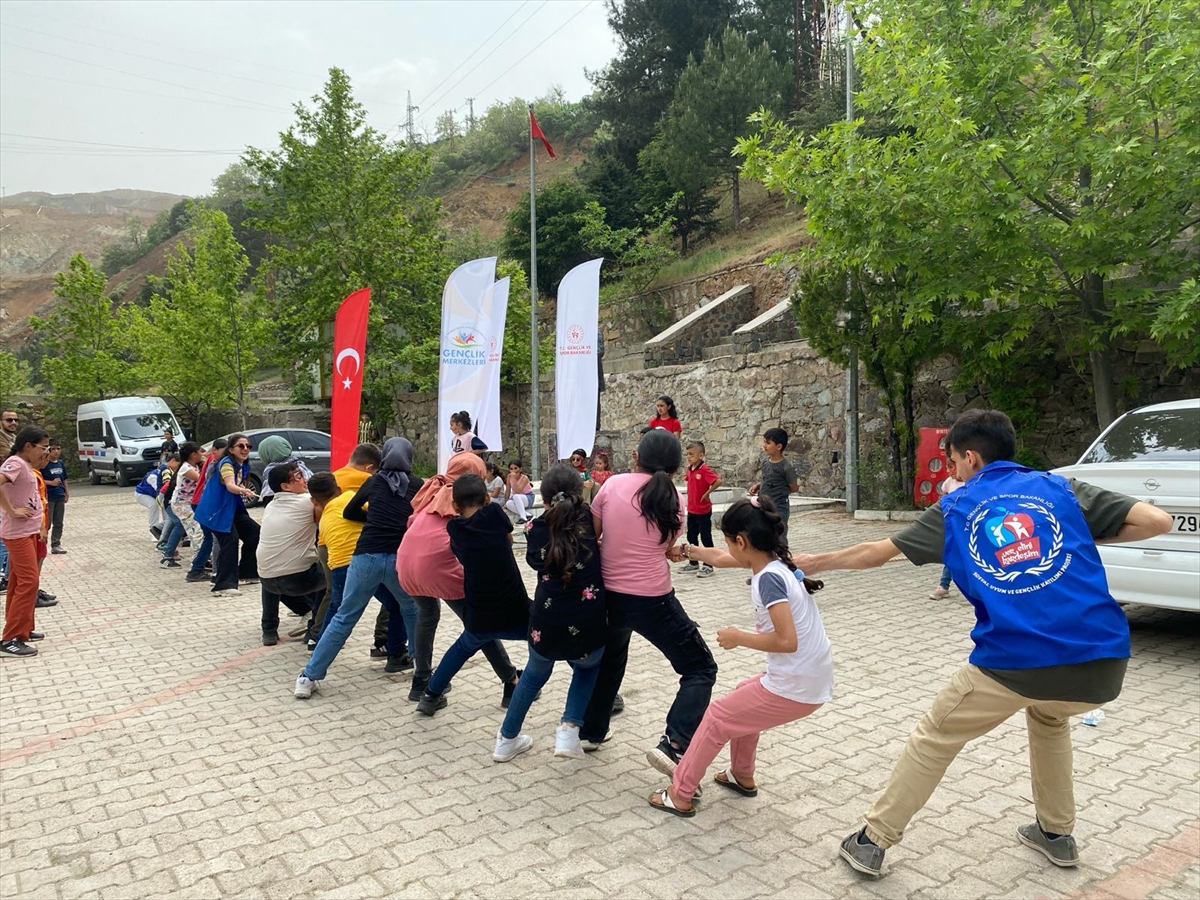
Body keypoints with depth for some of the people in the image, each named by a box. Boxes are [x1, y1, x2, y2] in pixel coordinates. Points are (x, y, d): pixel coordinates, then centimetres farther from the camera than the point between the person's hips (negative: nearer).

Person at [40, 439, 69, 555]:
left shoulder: (61, 463, 9)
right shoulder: (44, 464, -11)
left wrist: (67, 492, 14)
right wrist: (51, 482, -23)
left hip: (60, 497, 7)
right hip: (48, 498, -7)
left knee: (58, 523, 11)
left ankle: (56, 545, 18)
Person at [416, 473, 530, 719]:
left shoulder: (453, 528, 1)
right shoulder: (494, 514, -6)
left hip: (479, 620, 3)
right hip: (516, 614, -3)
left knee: (464, 647, 37)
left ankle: (431, 697, 44)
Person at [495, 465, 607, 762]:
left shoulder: (538, 528, 4)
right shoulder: (588, 519, 2)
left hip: (546, 626, 1)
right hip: (588, 628, -1)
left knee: (534, 675, 33)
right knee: (588, 668, 34)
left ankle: (507, 740, 44)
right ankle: (569, 728, 14)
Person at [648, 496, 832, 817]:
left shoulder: (768, 578, -22)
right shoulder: (774, 562, 5)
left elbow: (787, 641, -28)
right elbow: (718, 558, 21)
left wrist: (738, 638, -15)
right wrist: (687, 550, 33)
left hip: (795, 689, -9)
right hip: (812, 680, 9)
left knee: (717, 716, 7)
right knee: (744, 698, 31)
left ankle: (680, 796, 19)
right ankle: (743, 777, 42)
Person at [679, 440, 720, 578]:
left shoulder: (704, 469, -19)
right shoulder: (689, 469, 4)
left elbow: (718, 481, -29)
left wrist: (707, 493, -20)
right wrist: (692, 495, 8)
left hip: (703, 510, -8)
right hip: (691, 509, 8)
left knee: (705, 537, 3)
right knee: (691, 537, 15)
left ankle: (708, 566, 12)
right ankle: (693, 563, 27)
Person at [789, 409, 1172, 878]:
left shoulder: (955, 508, 13)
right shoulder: (1061, 488, 15)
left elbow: (874, 552, 21)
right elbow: (1157, 520, 8)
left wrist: (814, 562, 36)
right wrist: (1086, 537, 22)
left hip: (1016, 662, -3)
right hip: (1102, 663, 3)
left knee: (935, 737, 18)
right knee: (1047, 714, 37)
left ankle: (872, 841, 23)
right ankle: (1056, 833, 44)